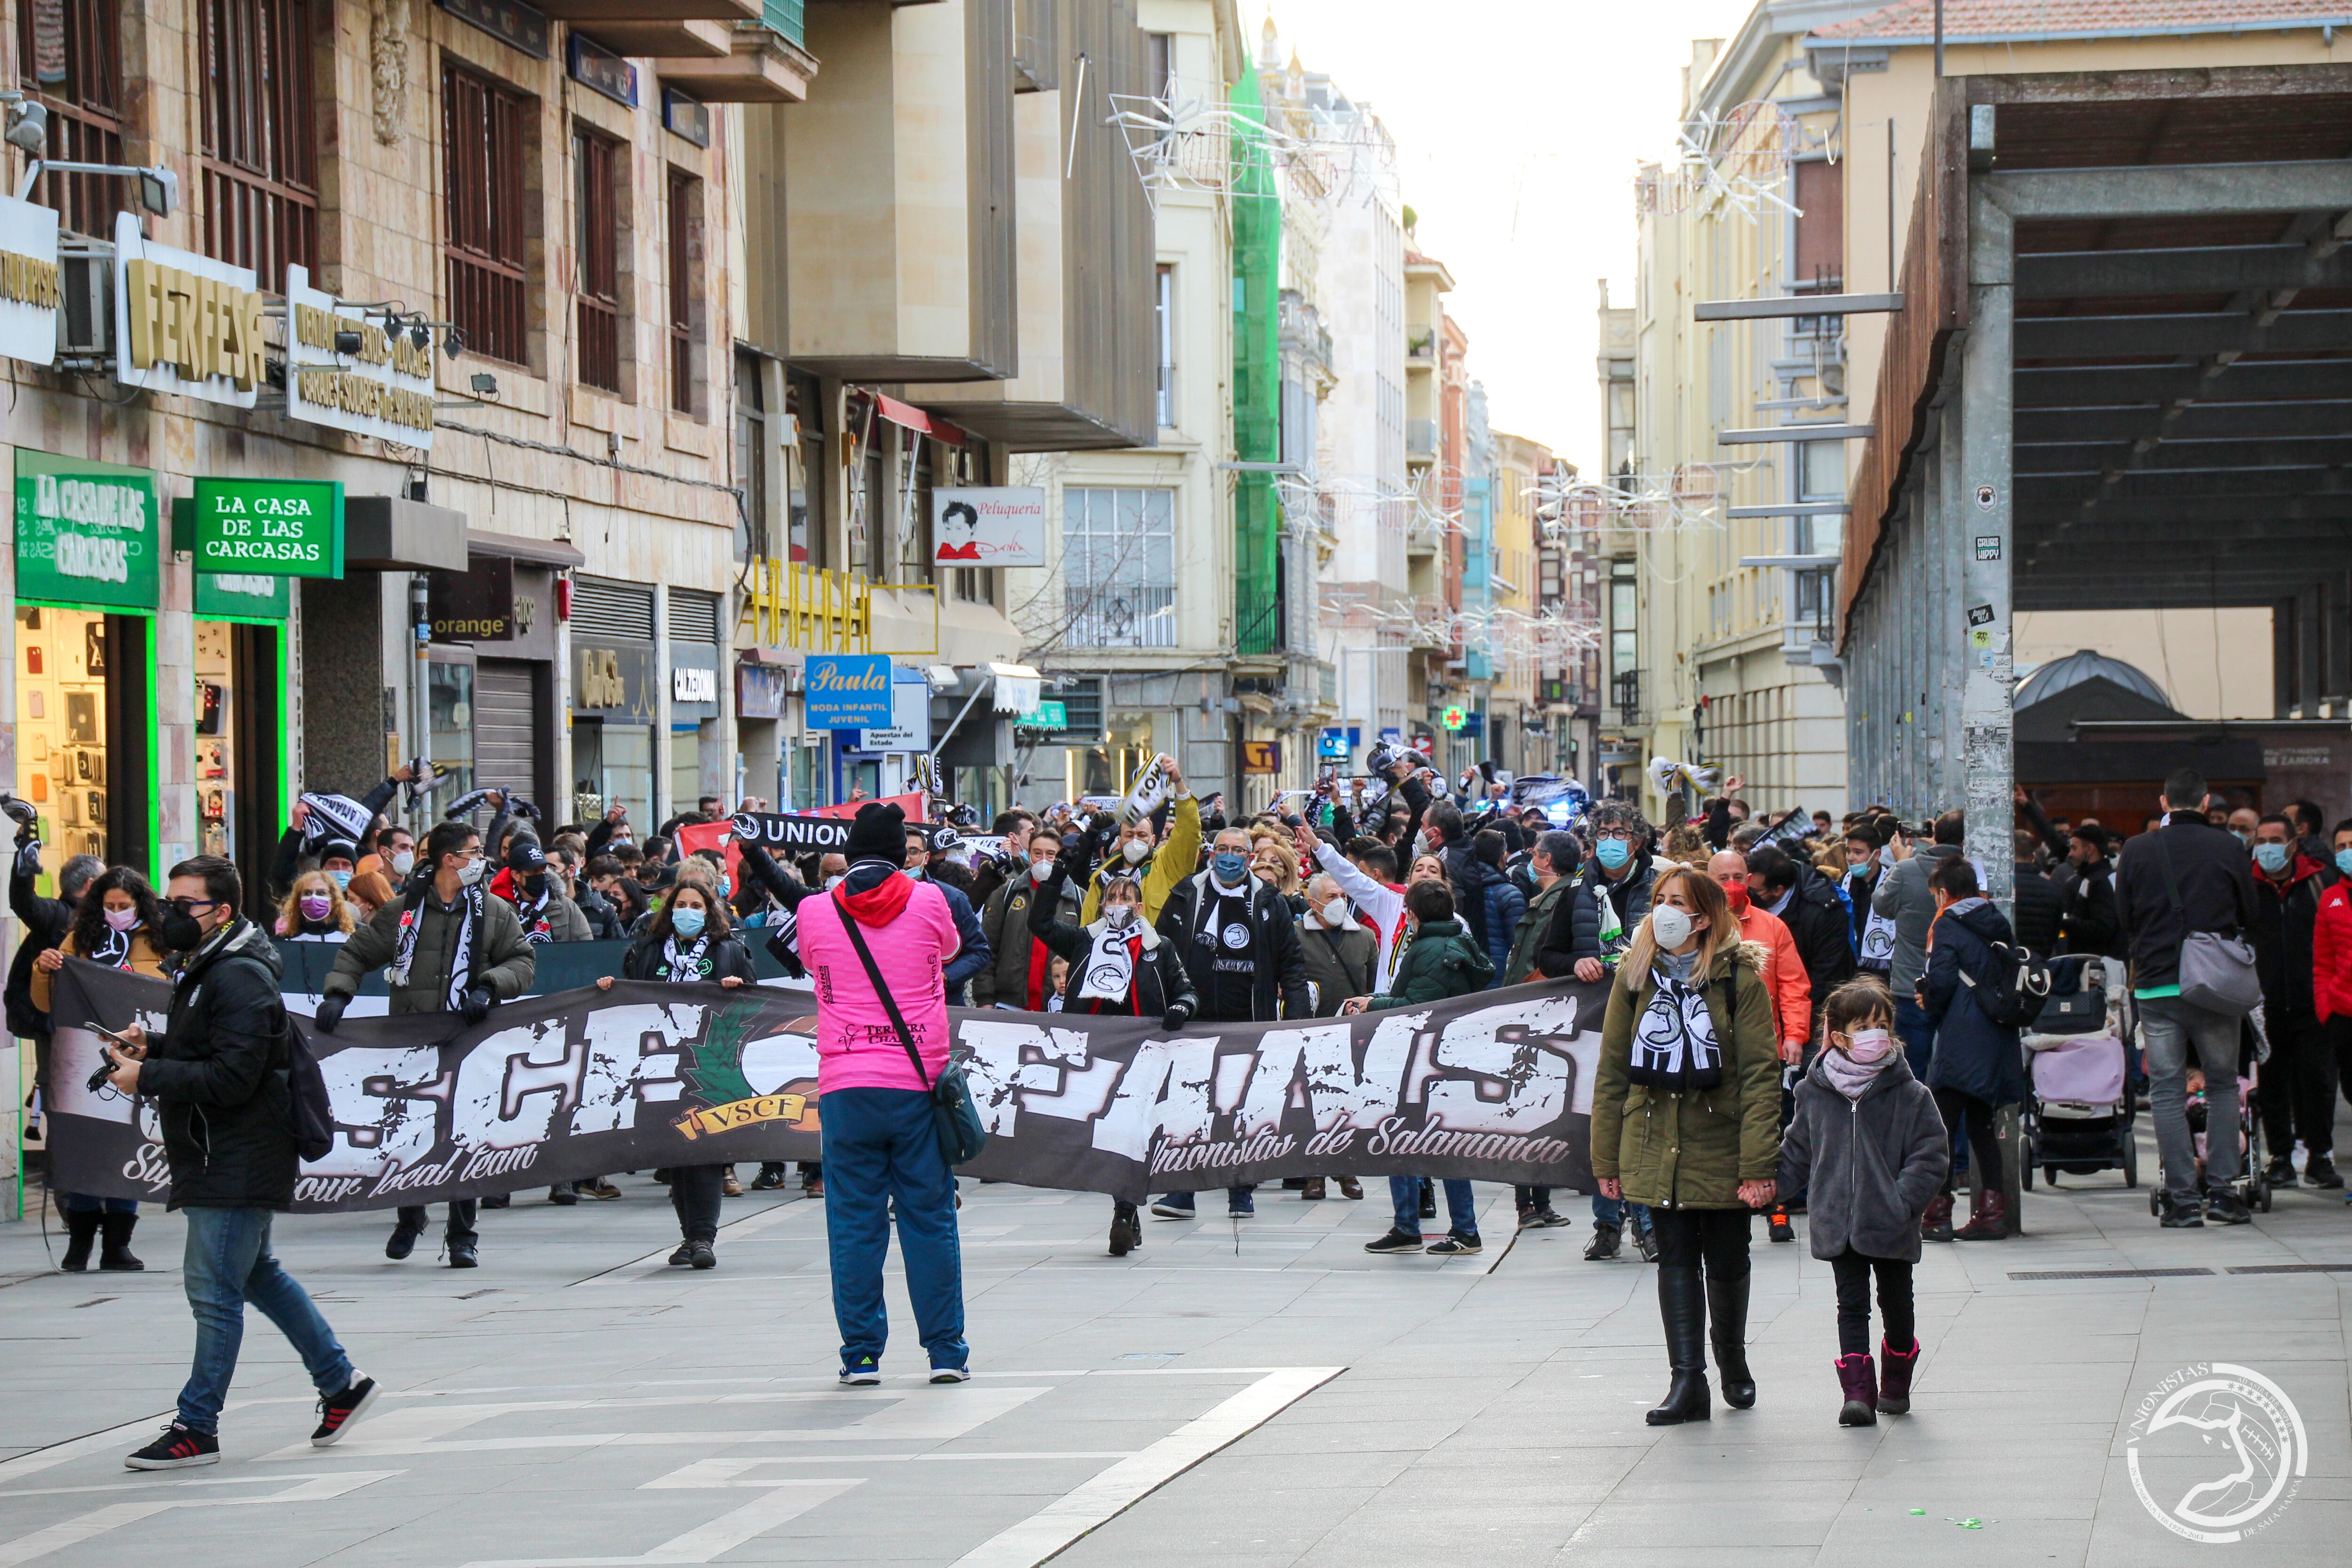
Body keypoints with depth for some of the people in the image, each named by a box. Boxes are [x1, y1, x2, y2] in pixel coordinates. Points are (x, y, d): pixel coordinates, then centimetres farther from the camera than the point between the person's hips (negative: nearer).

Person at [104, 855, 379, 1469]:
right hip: (218, 1159, 11)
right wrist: (150, 1050, 5)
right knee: (257, 1275, 19)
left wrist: (147, 1077, -22)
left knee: (214, 1291, -7)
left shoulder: (239, 979, -19)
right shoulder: (202, 971, 15)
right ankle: (341, 1384, 27)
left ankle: (196, 1428, -3)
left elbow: (232, 1077, -25)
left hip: (239, 1161, -11)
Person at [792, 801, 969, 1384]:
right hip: (919, 1082, 0)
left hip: (846, 1089, 0)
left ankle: (861, 1354, 4)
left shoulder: (815, 912, 1)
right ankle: (947, 1351, 8)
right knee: (930, 1217, 6)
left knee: (854, 1222, 4)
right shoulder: (927, 903, 1)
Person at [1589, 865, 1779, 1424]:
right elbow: (1612, 1072, 7)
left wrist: (1758, 1164, -17)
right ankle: (1687, 1380, 0)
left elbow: (1759, 1075, -10)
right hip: (1655, 1148, 2)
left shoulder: (1739, 978, -7)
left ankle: (1732, 1359, 34)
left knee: (1727, 1263, 10)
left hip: (1720, 1148, -2)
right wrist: (1606, 1160, 3)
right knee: (1675, 1260, -1)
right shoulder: (1635, 976, 4)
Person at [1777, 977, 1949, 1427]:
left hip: (1891, 1227, 0)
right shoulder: (1815, 1094, 0)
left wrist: (1902, 1202, -18)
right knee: (1852, 1306, -2)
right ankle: (1858, 1393, -4)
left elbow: (1931, 1157, -7)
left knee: (1896, 1306, 14)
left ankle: (1896, 1386, 32)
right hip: (1837, 1224, 1)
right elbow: (1797, 1154, 12)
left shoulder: (1910, 1096, -6)